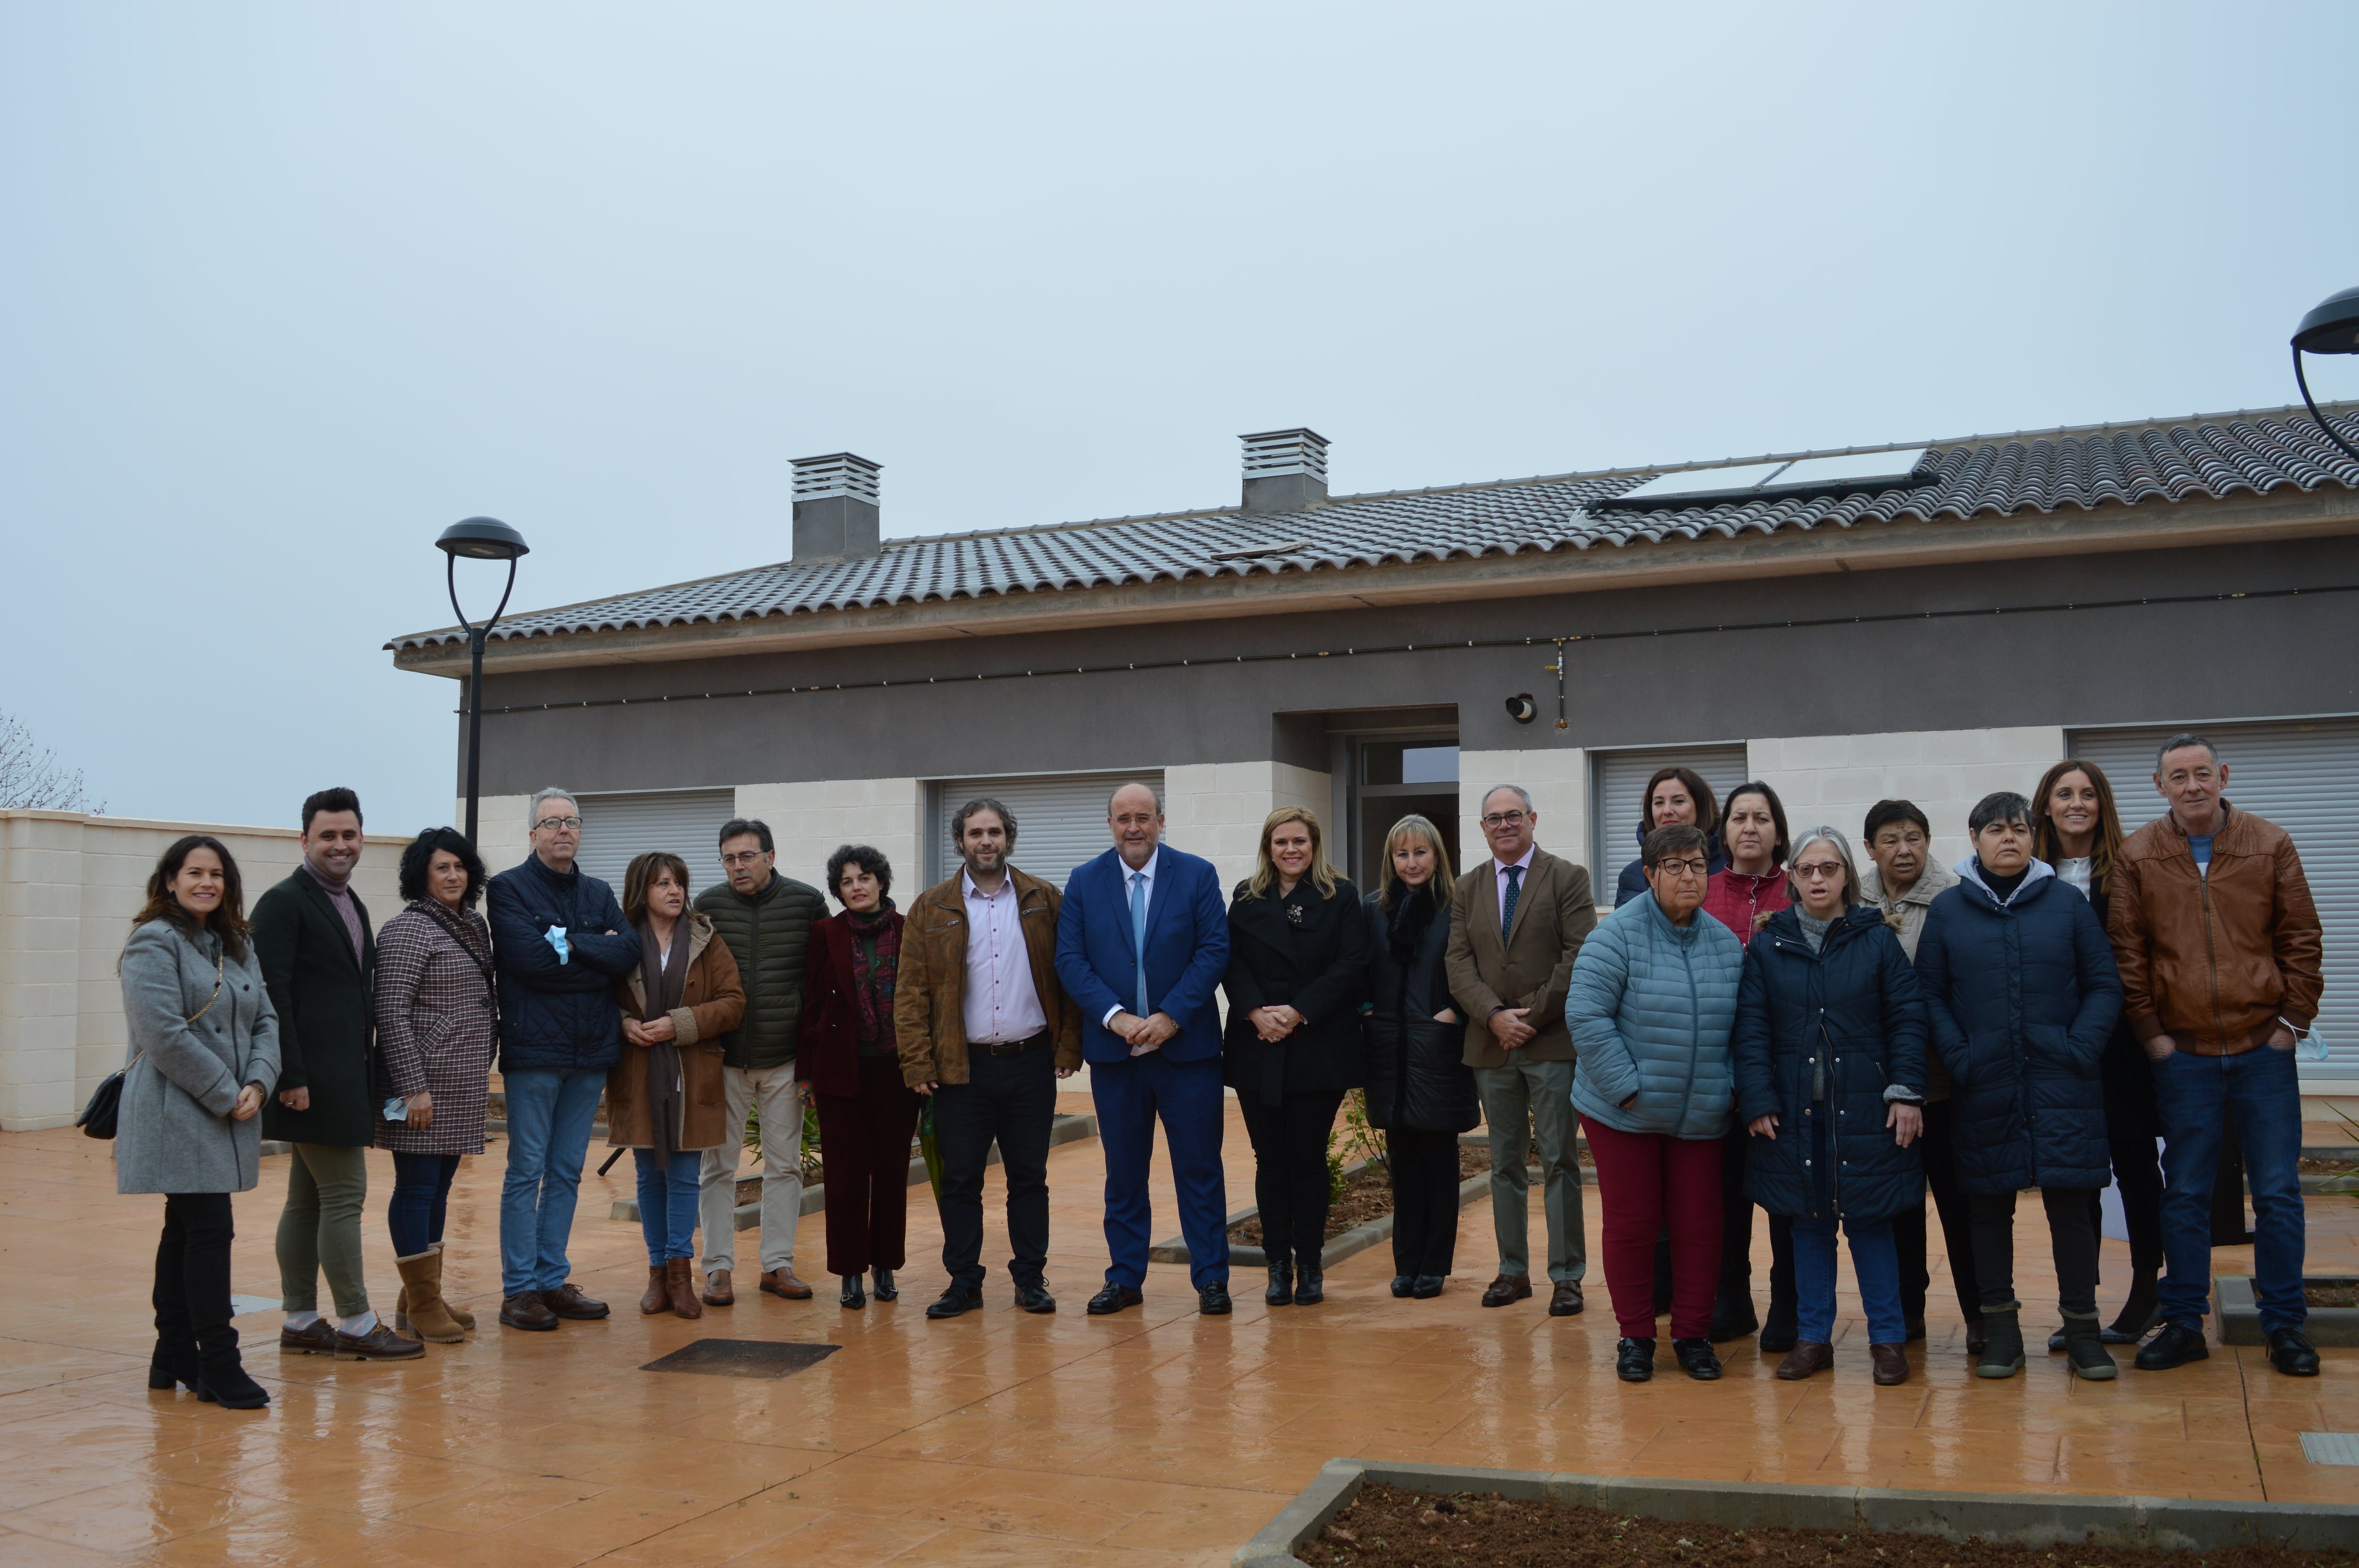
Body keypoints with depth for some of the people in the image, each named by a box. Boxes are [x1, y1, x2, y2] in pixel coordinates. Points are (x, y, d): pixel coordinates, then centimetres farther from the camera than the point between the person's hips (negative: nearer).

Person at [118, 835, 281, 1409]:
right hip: (178, 1117, -8)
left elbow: (265, 1019, 12)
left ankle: (174, 1356, 22)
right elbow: (164, 1034, -18)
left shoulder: (236, 946, 15)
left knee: (186, 1232, 14)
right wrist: (225, 1095, -16)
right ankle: (218, 1365, -4)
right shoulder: (154, 943, -9)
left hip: (227, 1119, 8)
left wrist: (257, 1083, -6)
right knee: (210, 1232, -9)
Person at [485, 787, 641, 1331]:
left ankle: (553, 1281, 18)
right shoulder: (508, 889, -2)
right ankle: (519, 1290, 5)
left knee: (567, 1173, 10)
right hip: (534, 1051, -5)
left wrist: (571, 943, -12)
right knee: (526, 1172, -1)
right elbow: (532, 960, -17)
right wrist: (599, 954, -8)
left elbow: (629, 953, -2)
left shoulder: (599, 894, 14)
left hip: (591, 1053, 5)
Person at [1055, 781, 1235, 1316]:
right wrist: (1115, 1016, -13)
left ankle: (1210, 1278, 11)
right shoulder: (1084, 882, 5)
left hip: (1186, 1045, -1)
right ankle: (1124, 1279, 19)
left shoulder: (1197, 875, 1)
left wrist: (1170, 1017, -14)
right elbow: (1070, 960, 0)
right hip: (1114, 1049, 2)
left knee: (1199, 1167, 3)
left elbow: (1214, 951, -5)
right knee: (1123, 1171, 10)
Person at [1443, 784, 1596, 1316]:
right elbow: (1460, 963, 5)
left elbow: (1579, 956, -8)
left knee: (1559, 1160, -1)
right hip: (1491, 1044, 4)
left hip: (1553, 1040, -4)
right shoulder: (1467, 888, 12)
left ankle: (1566, 1275, 5)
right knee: (1504, 1162, 9)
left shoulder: (1568, 878, 0)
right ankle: (1513, 1270, 17)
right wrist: (1495, 1016, -11)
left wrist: (1533, 1014, -13)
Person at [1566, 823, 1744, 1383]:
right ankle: (1635, 1336, 20)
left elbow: (1740, 1025, 12)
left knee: (1699, 1225, 7)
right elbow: (1585, 1014, -17)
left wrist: (1729, 1087, 0)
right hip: (1624, 1115, -4)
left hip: (1701, 1119, 4)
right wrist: (1627, 1088, -17)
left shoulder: (1727, 943, 5)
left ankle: (1693, 1335, 23)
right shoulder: (1619, 934, -12)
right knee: (1632, 1222, 5)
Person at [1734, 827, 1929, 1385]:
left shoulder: (1878, 940, 2)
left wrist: (1907, 1092, -7)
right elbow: (1750, 1028, 1)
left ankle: (1888, 1338, 15)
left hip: (1864, 1107, -1)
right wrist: (1757, 1101, -7)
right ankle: (1813, 1337, 18)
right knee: (1808, 1223, 8)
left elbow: (1907, 1018, 1)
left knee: (1869, 1219, 4)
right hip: (1794, 1109, 1)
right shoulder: (1767, 946, 4)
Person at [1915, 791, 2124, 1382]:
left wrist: (2082, 1047, -8)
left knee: (2070, 1202, 0)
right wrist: (1957, 1056, -8)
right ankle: (2000, 1327, 18)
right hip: (1983, 1089, 0)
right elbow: (1930, 995, 4)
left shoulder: (2067, 903, 5)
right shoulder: (1947, 910, 5)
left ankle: (2082, 1328, 14)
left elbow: (2104, 985, 5)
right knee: (1989, 1207, 6)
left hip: (2060, 1083, 0)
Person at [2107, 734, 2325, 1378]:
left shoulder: (2269, 845, 1)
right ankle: (2183, 1324, 15)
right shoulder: (2136, 857, 0)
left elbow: (2301, 939, 4)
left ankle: (2285, 1325, 17)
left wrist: (2294, 1019, -2)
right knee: (2185, 1195, 6)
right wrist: (2149, 1031, -3)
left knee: (2278, 1193, 5)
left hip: (2264, 1048, 0)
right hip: (2183, 1054, 0)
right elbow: (2125, 952, 1)